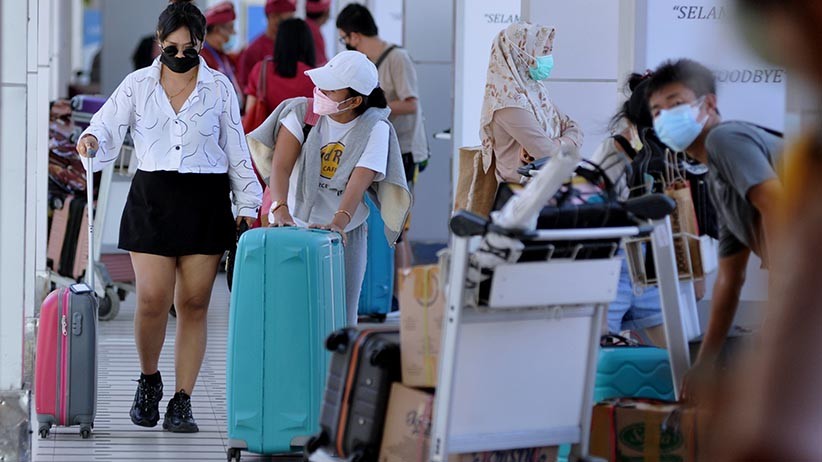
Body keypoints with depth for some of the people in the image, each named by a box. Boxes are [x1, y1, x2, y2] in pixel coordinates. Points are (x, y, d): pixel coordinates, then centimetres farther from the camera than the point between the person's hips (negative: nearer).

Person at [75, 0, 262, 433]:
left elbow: (236, 151, 9)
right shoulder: (137, 85, 5)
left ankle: (182, 402, 5)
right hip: (152, 198, 0)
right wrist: (90, 141, -20)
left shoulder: (219, 88, 6)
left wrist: (248, 204, 7)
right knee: (152, 301, -9)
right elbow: (107, 129, 4)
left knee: (194, 303, 0)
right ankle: (148, 380, 17)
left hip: (205, 202, 0)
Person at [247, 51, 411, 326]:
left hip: (345, 233, 0)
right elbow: (281, 165, -15)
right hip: (294, 226, 0)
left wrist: (339, 222, -37)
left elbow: (359, 182, -20)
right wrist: (280, 208, -33)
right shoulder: (302, 112, -5)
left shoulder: (375, 128, -7)